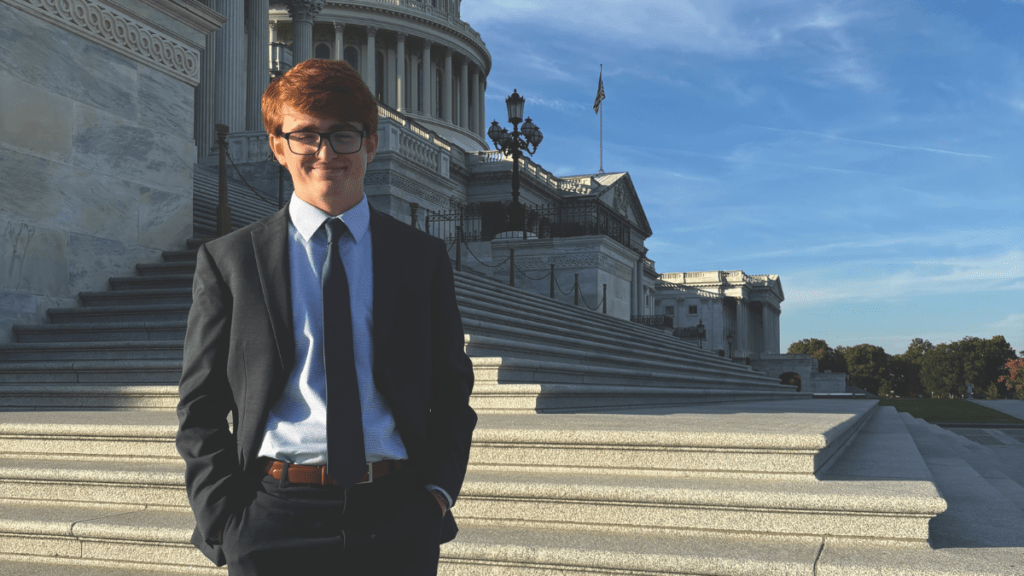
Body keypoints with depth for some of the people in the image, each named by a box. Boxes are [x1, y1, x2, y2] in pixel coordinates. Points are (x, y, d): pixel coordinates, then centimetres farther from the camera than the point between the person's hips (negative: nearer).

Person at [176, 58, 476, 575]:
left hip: (397, 520, 1)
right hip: (270, 528, -1)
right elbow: (200, 407, 4)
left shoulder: (423, 257, 6)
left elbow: (451, 391, 10)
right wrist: (222, 521, -4)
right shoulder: (227, 261, 3)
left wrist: (439, 490, -2)